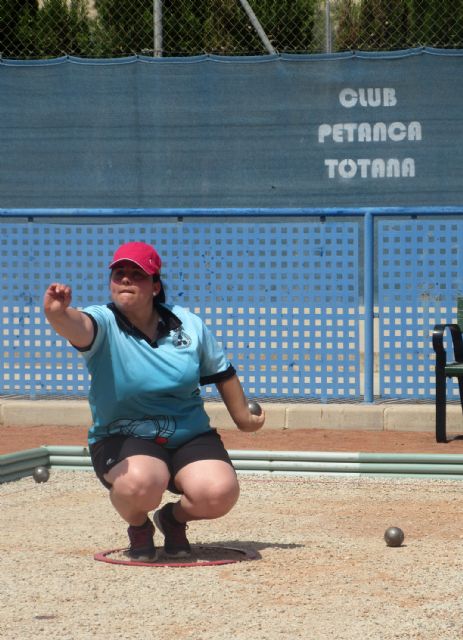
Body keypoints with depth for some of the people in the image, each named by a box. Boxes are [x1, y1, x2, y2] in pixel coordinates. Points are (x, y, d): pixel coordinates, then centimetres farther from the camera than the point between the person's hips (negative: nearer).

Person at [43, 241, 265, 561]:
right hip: (122, 439, -3)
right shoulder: (104, 323, -11)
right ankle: (139, 528, 1)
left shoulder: (189, 324, 1)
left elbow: (222, 372, 15)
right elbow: (79, 326, -37)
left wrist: (242, 417, 26)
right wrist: (58, 315, -61)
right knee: (140, 483, -37)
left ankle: (175, 517, 12)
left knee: (219, 493, -25)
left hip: (191, 436, 3)